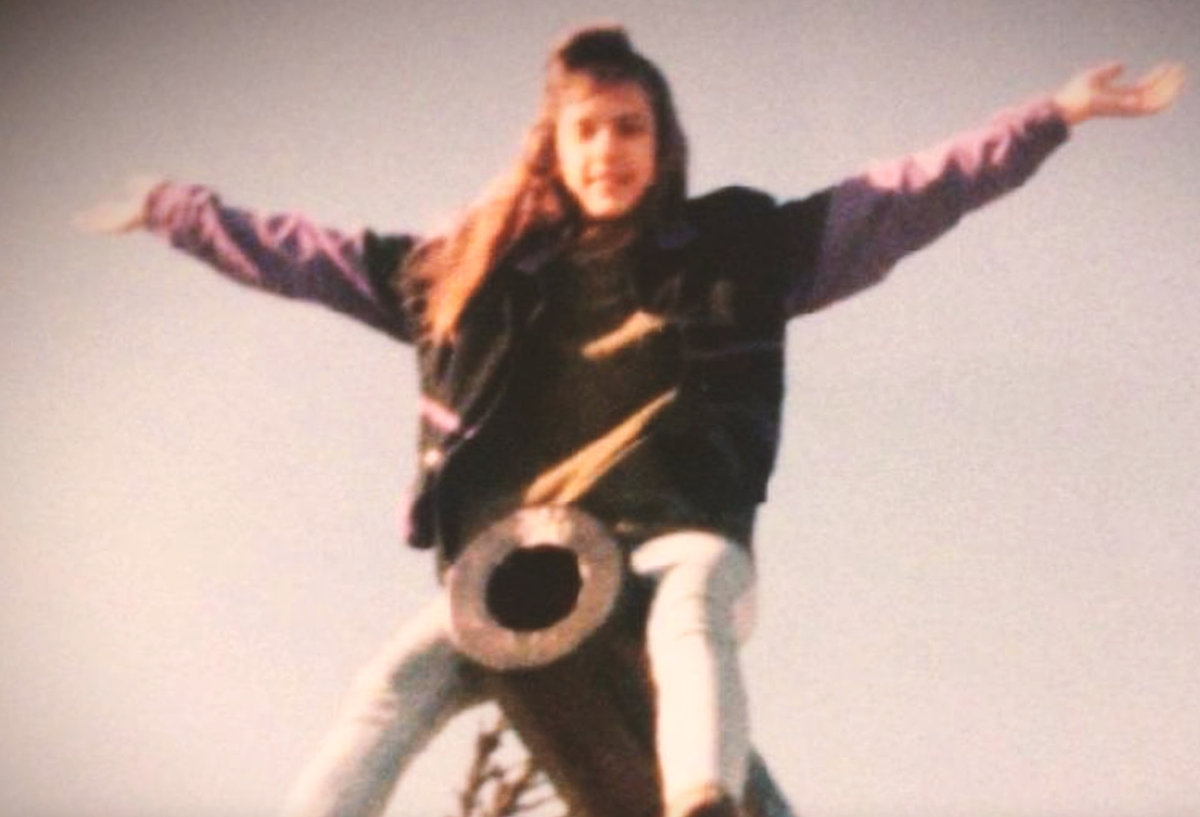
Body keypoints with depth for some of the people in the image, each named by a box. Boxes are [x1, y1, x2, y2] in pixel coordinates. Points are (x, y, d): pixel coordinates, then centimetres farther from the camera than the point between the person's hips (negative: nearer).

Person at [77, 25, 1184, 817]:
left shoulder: (738, 247, 12)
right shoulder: (476, 267, 17)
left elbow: (909, 197, 7)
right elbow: (312, 257, 24)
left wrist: (1054, 117, 0)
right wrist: (175, 211, 25)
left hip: (677, 531, -2)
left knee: (691, 612, -38)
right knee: (401, 681, -23)